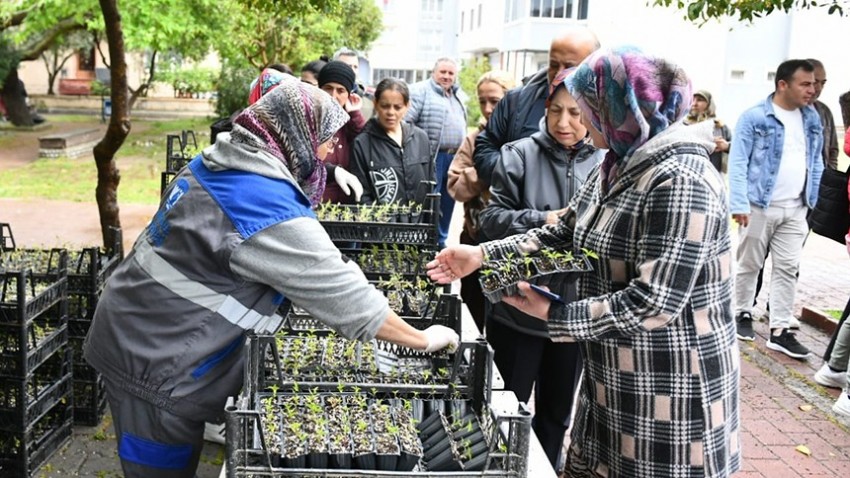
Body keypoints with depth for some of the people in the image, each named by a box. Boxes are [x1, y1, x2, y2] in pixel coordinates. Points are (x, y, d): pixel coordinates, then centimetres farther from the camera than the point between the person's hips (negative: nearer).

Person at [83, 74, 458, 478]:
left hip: (132, 331, 9)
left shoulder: (217, 161, 2)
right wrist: (425, 340, -11)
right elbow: (346, 297, -22)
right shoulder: (272, 213, -26)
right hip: (153, 361, -9)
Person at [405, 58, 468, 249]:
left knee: (447, 203, 10)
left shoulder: (459, 96, 19)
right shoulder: (420, 91, -5)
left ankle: (440, 241, 19)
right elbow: (405, 123, -12)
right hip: (432, 157, -7)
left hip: (455, 157, 7)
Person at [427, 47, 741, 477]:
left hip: (669, 389, -9)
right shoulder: (616, 166, 7)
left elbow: (653, 304, -28)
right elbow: (564, 236, 13)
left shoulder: (681, 183, -24)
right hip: (617, 377, 9)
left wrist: (554, 316, -20)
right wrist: (482, 255, 5)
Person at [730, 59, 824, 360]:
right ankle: (743, 314, 26)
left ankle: (780, 330, 9)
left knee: (787, 268, 4)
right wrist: (739, 204, -17)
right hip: (760, 205, -5)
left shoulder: (812, 118, 9)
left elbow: (816, 161, 16)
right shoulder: (754, 117, -9)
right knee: (749, 264, 8)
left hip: (796, 208, 5)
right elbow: (738, 162, -11)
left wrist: (812, 199, 9)